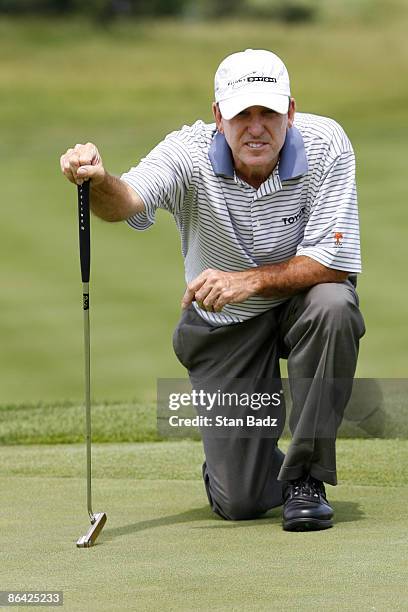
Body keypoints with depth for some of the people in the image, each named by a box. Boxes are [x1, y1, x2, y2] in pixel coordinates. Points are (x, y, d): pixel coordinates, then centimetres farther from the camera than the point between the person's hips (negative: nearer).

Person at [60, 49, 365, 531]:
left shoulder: (325, 144, -20)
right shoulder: (189, 154, -21)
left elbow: (333, 261, -24)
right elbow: (129, 200, -41)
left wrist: (250, 280, -35)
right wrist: (98, 181, -64)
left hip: (299, 299, 1)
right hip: (223, 327, 0)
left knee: (333, 305, -38)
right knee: (238, 502, -9)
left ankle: (305, 476, -19)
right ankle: (256, 456, 33)